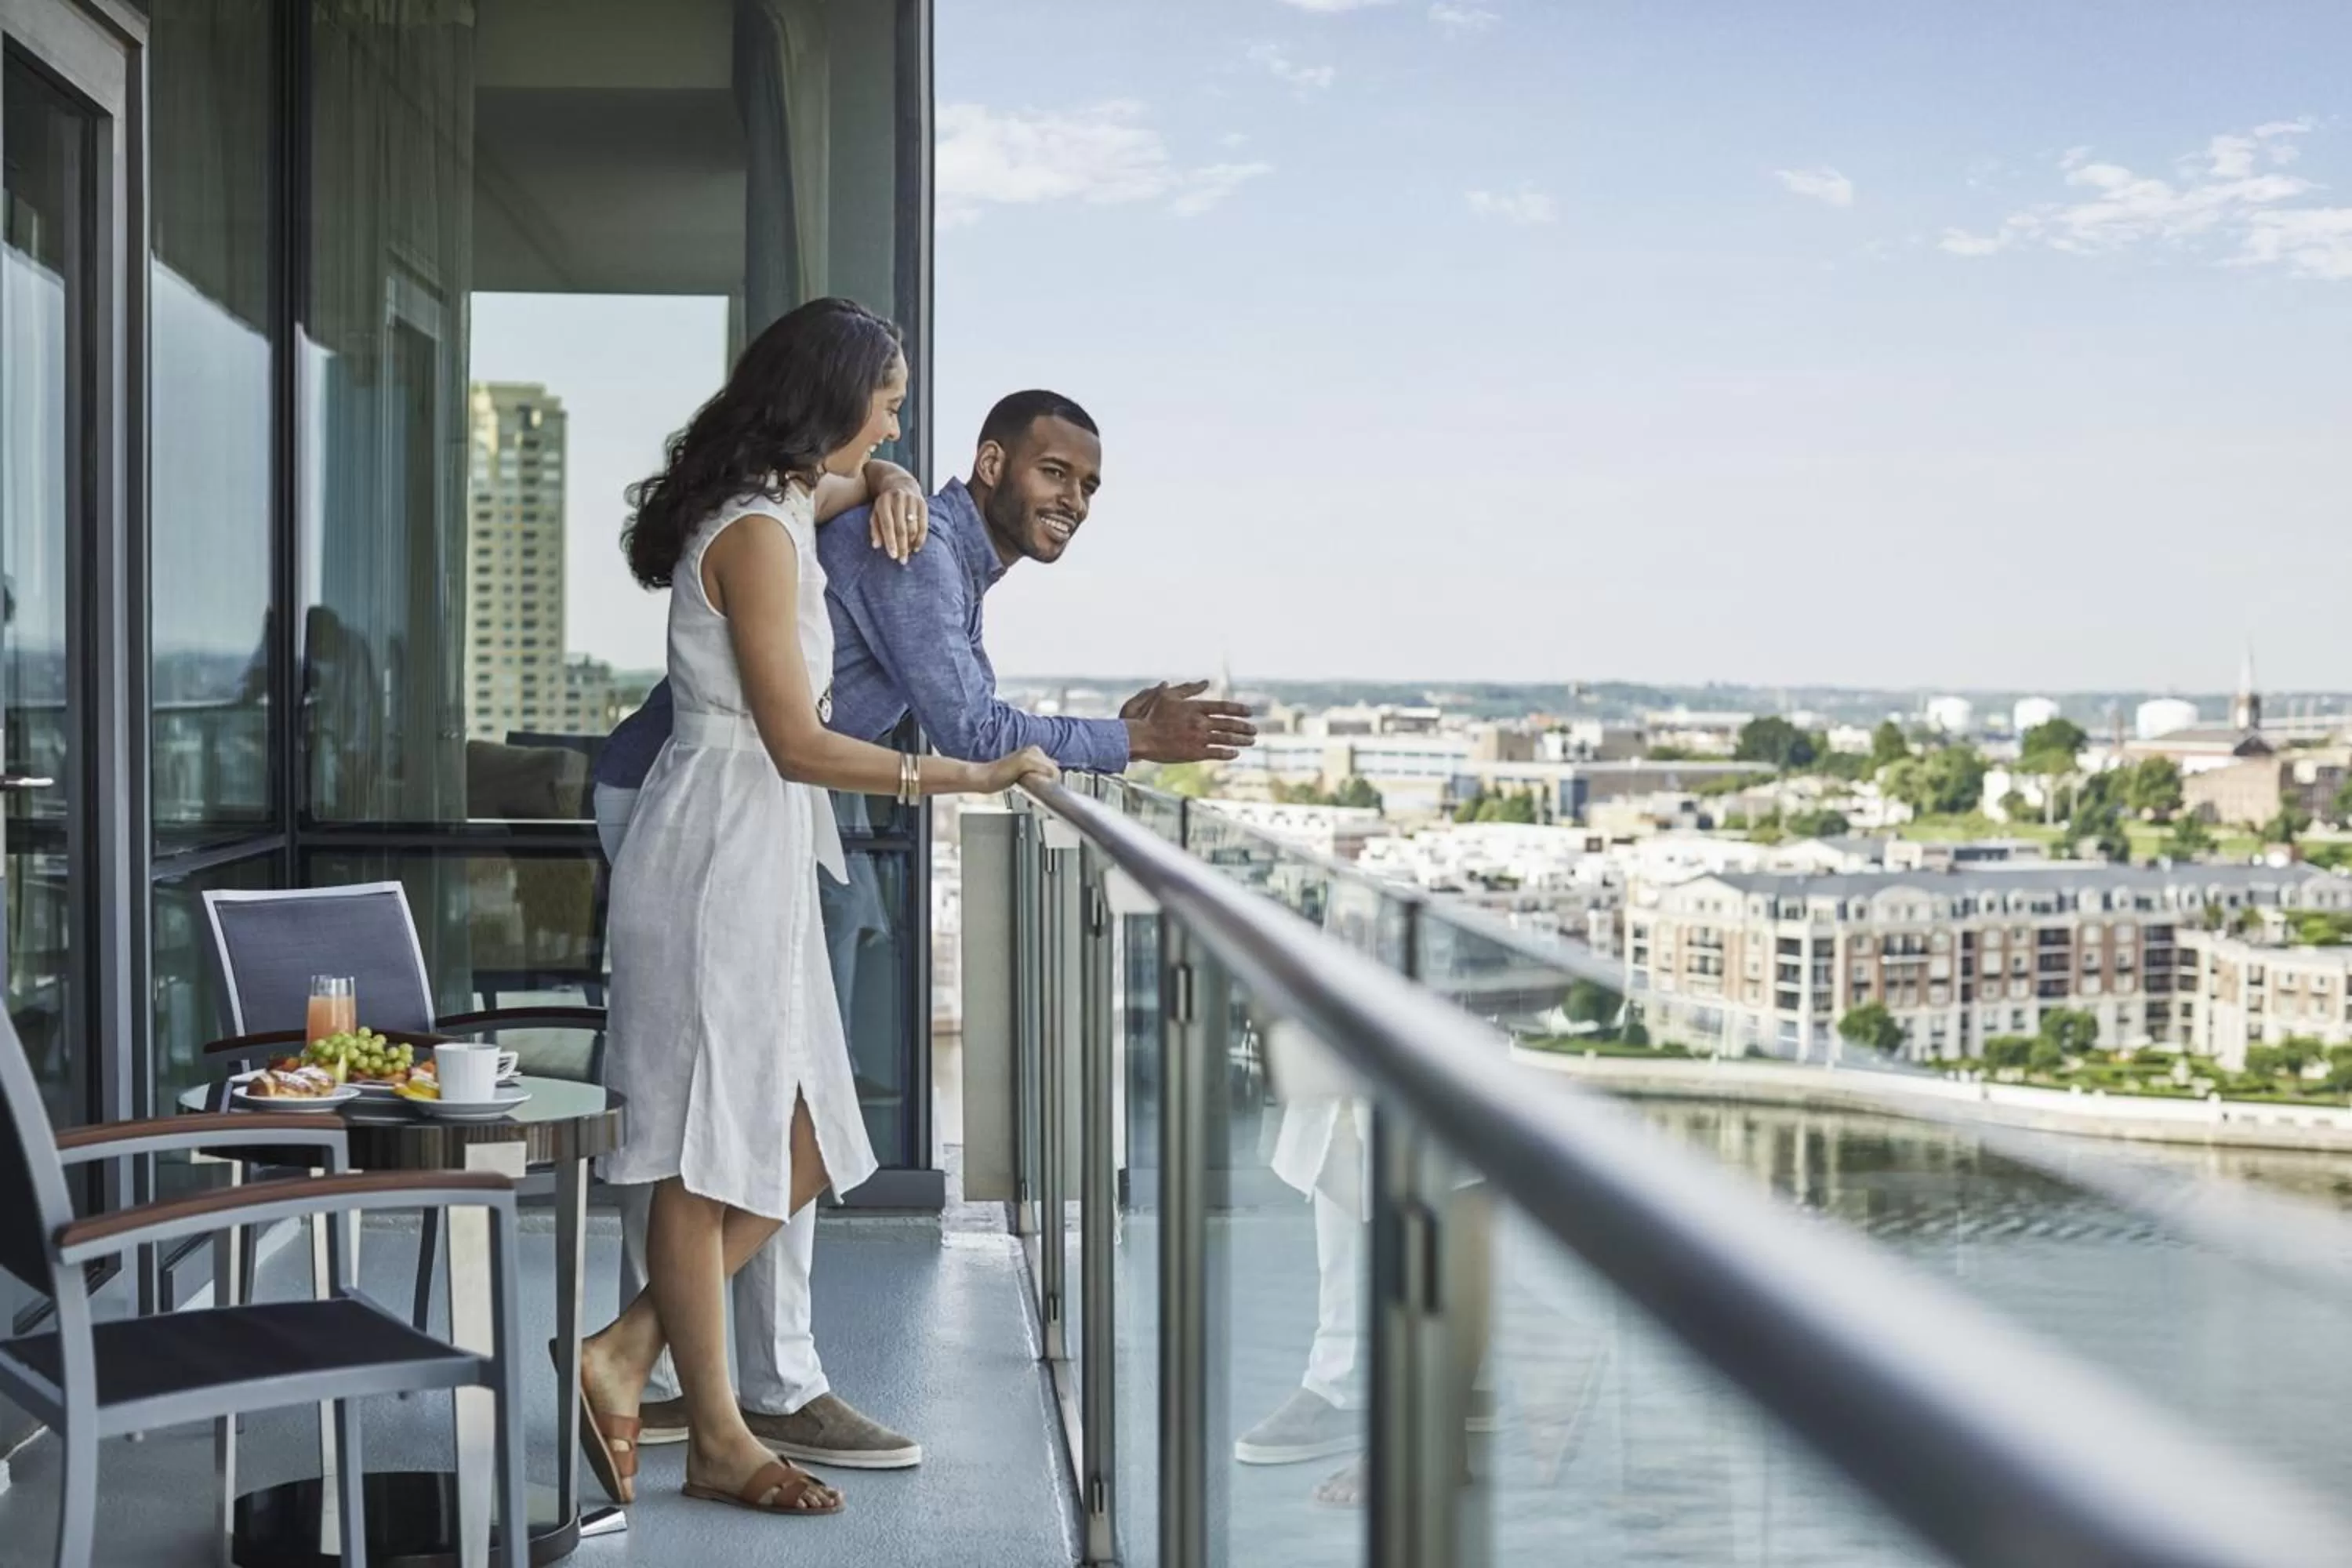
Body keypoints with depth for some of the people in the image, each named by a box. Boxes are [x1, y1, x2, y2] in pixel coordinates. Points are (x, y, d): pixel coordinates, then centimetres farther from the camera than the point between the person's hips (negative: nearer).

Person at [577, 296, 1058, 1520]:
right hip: (722, 852, -10)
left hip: (764, 854, 10)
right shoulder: (756, 533, -14)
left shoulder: (784, 511, 15)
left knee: (799, 1146, 10)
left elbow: (854, 480, 43)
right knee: (705, 1151, -1)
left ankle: (625, 1356, 15)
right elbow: (796, 742, -18)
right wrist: (968, 776, -15)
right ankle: (717, 1442, 9)